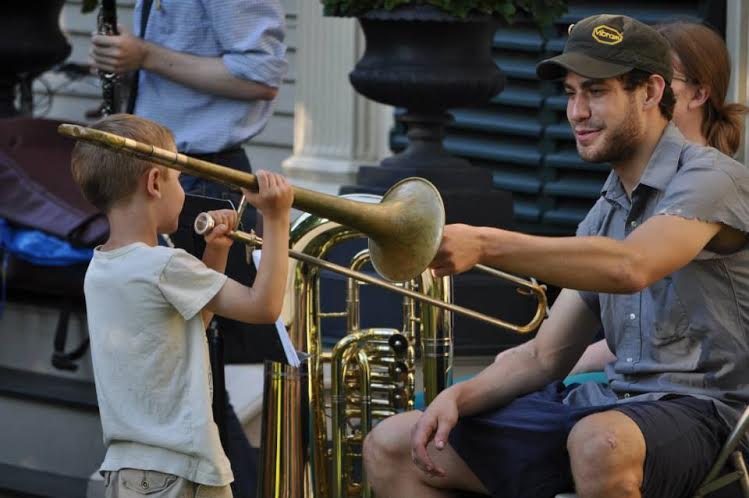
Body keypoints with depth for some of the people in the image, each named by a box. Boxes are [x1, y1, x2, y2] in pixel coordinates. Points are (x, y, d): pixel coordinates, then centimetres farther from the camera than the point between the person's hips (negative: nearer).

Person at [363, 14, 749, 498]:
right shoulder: (606, 212, 19)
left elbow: (631, 267, -28)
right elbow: (545, 357, 17)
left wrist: (484, 245, -33)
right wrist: (459, 397, -2)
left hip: (698, 408, -8)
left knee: (597, 444, -44)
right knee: (391, 447, 2)